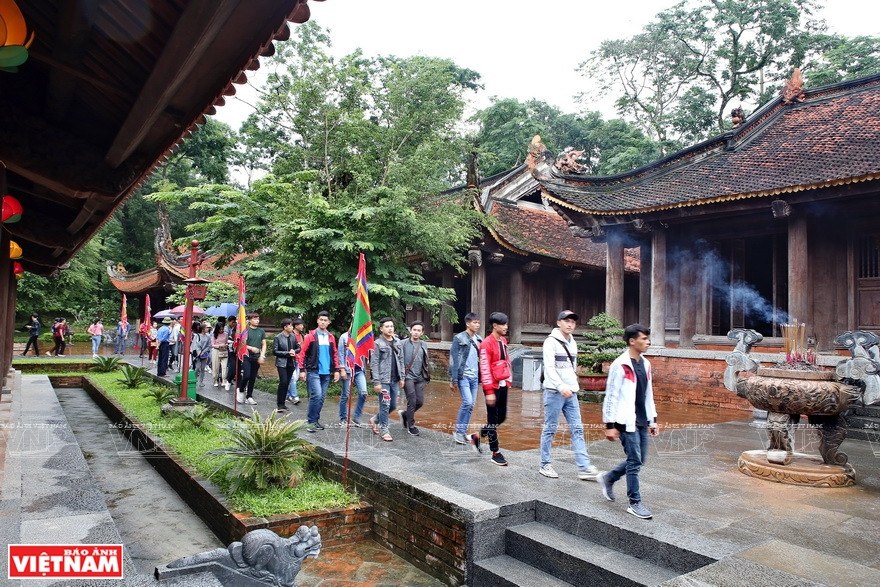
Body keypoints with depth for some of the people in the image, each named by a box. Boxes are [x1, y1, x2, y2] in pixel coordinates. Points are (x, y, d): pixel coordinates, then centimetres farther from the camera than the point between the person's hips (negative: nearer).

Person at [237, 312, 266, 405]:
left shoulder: (261, 331, 8)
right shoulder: (246, 330, -4)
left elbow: (264, 344, 11)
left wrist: (262, 356, -2)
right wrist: (251, 348, -16)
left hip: (256, 358, 4)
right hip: (246, 357, -4)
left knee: (253, 378, 7)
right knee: (246, 376, -13)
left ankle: (249, 396, 16)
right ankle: (241, 390, 13)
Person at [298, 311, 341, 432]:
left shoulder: (331, 337, 10)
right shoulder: (311, 336, -3)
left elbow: (334, 355, 15)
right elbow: (302, 353, -4)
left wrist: (336, 370, 9)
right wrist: (302, 370, -9)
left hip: (326, 373, 5)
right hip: (313, 372, -5)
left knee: (321, 397, 8)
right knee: (317, 395, -15)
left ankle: (316, 420, 21)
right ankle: (312, 421, -4)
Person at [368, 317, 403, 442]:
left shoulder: (397, 342, 10)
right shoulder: (378, 344, -7)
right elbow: (374, 364, -9)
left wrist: (401, 377, 10)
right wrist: (376, 382, -13)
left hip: (395, 380, 6)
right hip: (383, 380, -6)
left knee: (393, 405, 11)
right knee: (385, 405, -2)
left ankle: (375, 420, 32)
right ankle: (384, 431, 11)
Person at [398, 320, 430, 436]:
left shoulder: (424, 345, 11)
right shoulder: (404, 344, -2)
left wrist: (426, 376, 14)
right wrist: (401, 377, -9)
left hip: (420, 378, 5)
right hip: (408, 376, -4)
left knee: (420, 402, 1)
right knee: (412, 401, -7)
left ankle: (404, 414, 28)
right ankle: (411, 426, 8)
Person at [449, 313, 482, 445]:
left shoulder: (479, 339, 11)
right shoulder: (459, 339, -7)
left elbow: (481, 359, 13)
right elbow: (454, 360, -8)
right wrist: (453, 380, -11)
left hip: (474, 377, 6)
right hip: (463, 376, -6)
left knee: (471, 405, 7)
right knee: (467, 402, -14)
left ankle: (463, 431, 18)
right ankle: (459, 431, 0)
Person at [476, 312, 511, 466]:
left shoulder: (503, 341, 11)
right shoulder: (487, 343, -15)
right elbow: (485, 368, -18)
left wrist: (508, 380, 15)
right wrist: (489, 391, -20)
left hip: (503, 385, 8)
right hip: (493, 386, -8)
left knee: (501, 417, 14)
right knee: (493, 419, 2)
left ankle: (477, 436, 32)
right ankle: (495, 453, 12)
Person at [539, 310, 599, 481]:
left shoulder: (572, 343, 15)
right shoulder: (551, 341, -9)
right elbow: (549, 367, -19)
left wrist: (573, 386, 16)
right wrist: (561, 386, -29)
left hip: (571, 393, 7)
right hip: (554, 392, -7)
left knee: (577, 429, 3)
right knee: (550, 429, 1)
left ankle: (584, 467, 3)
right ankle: (545, 465, 12)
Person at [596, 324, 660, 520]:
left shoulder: (645, 364, 11)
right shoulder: (620, 365, -14)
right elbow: (611, 396, -13)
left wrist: (652, 420, 17)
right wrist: (610, 425, -14)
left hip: (641, 422, 8)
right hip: (626, 422, -8)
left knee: (639, 460, 13)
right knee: (635, 462, -3)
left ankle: (608, 478, 32)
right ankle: (635, 503, 10)